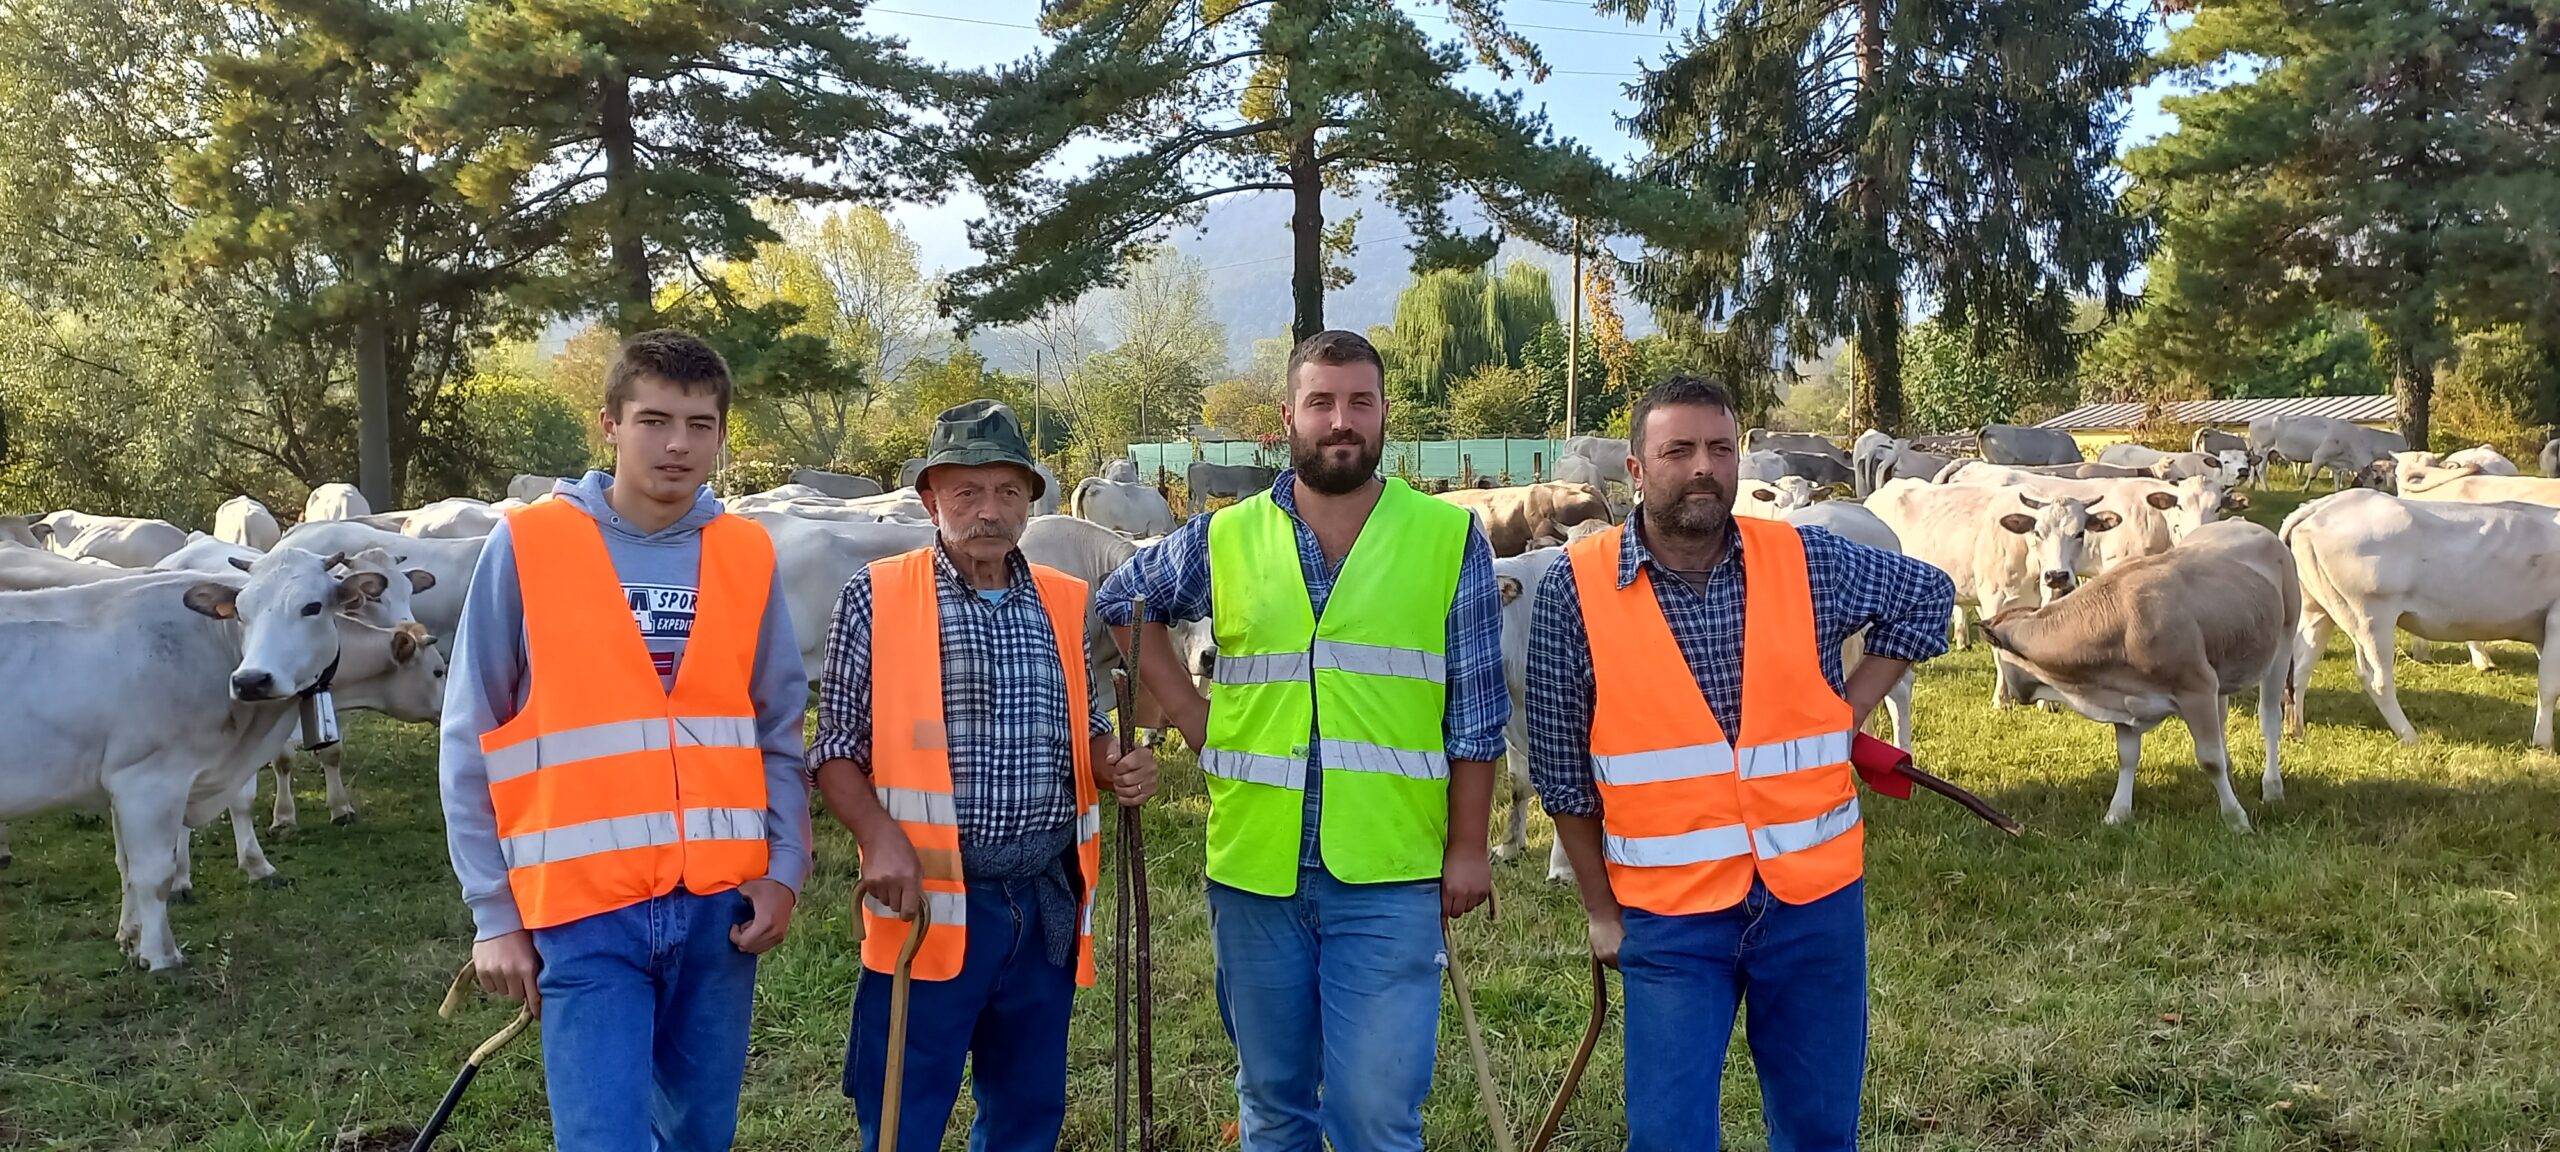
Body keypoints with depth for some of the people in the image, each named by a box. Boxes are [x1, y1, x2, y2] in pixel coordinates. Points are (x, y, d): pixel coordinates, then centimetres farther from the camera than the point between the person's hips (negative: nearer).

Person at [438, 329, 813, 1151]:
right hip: (583, 908, -3)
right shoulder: (526, 547, -5)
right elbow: (471, 744, -1)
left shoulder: (746, 557, 3)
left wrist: (784, 870, -1)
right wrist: (494, 910, -2)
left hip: (721, 903, 3)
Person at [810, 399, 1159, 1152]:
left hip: (1048, 900, 4)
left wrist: (1120, 767, -4)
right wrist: (880, 834, -18)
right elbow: (836, 749, -2)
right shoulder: (875, 598, -4)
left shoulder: (1067, 604, 8)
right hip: (930, 899, -4)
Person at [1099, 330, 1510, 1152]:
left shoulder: (1451, 539, -2)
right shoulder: (1224, 539, 3)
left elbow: (1476, 712, 0)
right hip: (1253, 869, 3)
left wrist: (1467, 847, -3)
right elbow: (1121, 604, 18)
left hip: (1391, 876, -2)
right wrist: (1196, 719, 8)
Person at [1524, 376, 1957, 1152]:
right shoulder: (1575, 590, -9)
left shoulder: (1807, 563, -2)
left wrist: (1850, 712, 6)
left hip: (1816, 897, 3)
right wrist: (1600, 908, 3)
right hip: (1671, 912, -2)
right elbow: (1563, 768, -1)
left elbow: (1929, 595, 17)